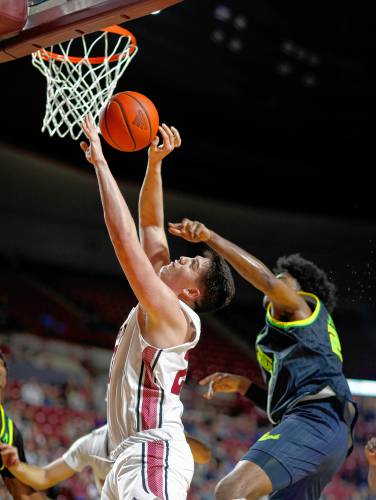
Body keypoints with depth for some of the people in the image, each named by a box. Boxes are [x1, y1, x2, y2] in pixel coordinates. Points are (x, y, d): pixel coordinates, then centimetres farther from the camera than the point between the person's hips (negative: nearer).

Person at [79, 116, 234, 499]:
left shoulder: (171, 313, -11)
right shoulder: (161, 306, 14)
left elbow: (123, 235, -16)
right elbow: (150, 226, 20)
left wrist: (99, 160, -11)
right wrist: (154, 164, 12)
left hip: (155, 456, -10)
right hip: (131, 455, 10)